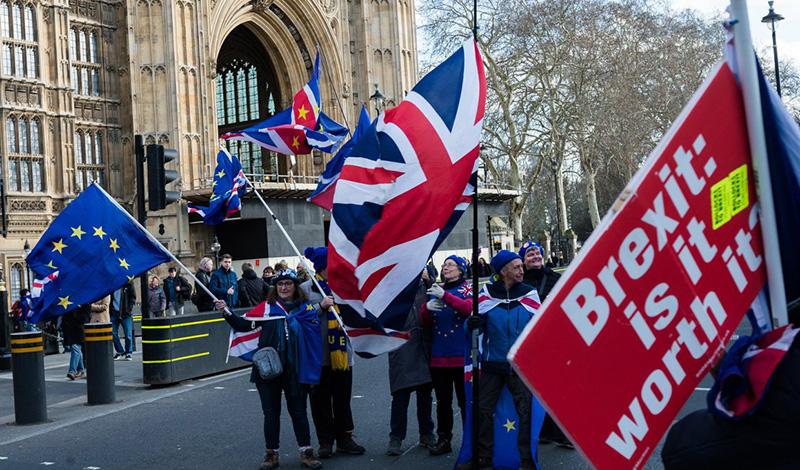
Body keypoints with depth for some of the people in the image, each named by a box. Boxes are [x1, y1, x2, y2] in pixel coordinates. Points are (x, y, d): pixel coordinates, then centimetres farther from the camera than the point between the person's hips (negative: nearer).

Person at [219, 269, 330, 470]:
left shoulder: (305, 307, 2)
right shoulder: (266, 307, 4)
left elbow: (316, 327, -12)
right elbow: (245, 325, 0)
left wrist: (322, 308, -28)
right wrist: (226, 312, -12)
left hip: (294, 369, -1)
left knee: (298, 411, 7)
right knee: (271, 413, 9)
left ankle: (306, 452, 17)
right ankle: (271, 454, 19)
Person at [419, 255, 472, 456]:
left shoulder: (467, 288, 2)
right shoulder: (436, 290, 14)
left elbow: (469, 308, -19)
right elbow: (425, 321, 11)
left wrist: (445, 296, -29)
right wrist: (427, 308, -10)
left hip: (461, 355, -4)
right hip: (439, 355, 4)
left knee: (465, 400, 1)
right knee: (442, 400, 9)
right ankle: (443, 440, 17)